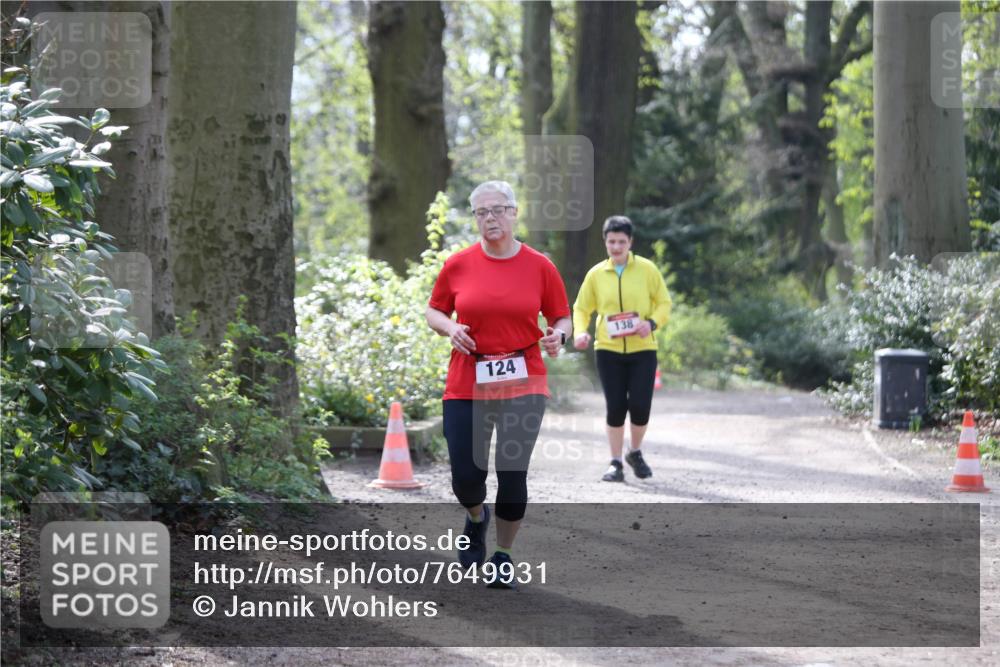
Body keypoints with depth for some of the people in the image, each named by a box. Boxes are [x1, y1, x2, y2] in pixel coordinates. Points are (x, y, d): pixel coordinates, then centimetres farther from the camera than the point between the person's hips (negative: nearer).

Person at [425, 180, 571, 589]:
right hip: (466, 386, 1)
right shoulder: (458, 265, 2)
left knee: (512, 474, -4)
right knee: (466, 476, -2)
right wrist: (450, 328, -8)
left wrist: (558, 335, -13)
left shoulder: (540, 267, 0)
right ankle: (477, 518, 35)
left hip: (523, 384, -1)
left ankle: (503, 557, 14)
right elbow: (434, 311, 13)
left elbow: (562, 318, 9)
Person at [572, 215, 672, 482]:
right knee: (615, 407, -2)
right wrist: (580, 332, -10)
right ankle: (615, 462, 10)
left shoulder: (647, 269, 0)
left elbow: (664, 303, 5)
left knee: (640, 406, -6)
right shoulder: (596, 274, 4)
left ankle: (636, 453, 20)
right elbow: (581, 308, 10)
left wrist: (652, 323, -15)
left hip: (642, 350, -1)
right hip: (608, 350, 1)